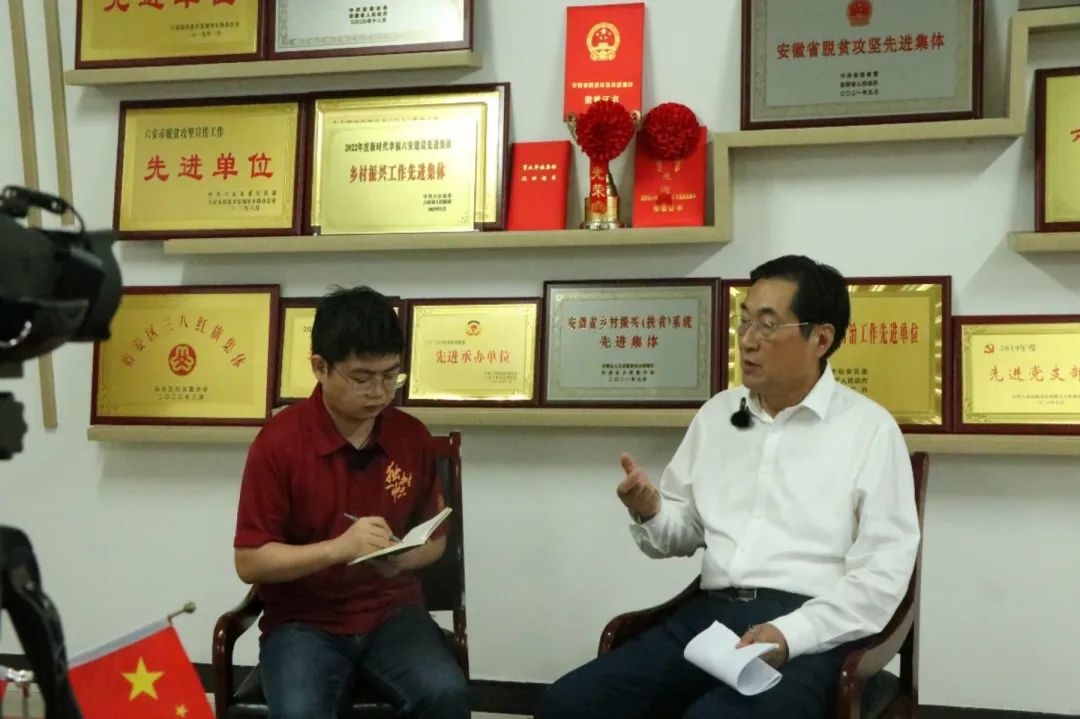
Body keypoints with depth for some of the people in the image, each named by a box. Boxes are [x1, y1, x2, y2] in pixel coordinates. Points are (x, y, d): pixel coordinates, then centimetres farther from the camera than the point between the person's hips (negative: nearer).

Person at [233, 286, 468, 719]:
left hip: (392, 612, 3)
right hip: (303, 621, -3)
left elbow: (435, 539, 13)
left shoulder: (412, 437, 1)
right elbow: (249, 562, -9)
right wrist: (339, 548, -23)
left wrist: (401, 557, -11)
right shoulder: (278, 442, -10)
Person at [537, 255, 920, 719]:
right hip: (710, 615, 5)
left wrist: (790, 633, -18)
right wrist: (650, 513, -4)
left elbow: (884, 570, -6)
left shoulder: (869, 428, 1)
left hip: (813, 630, -4)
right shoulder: (717, 413, 16)